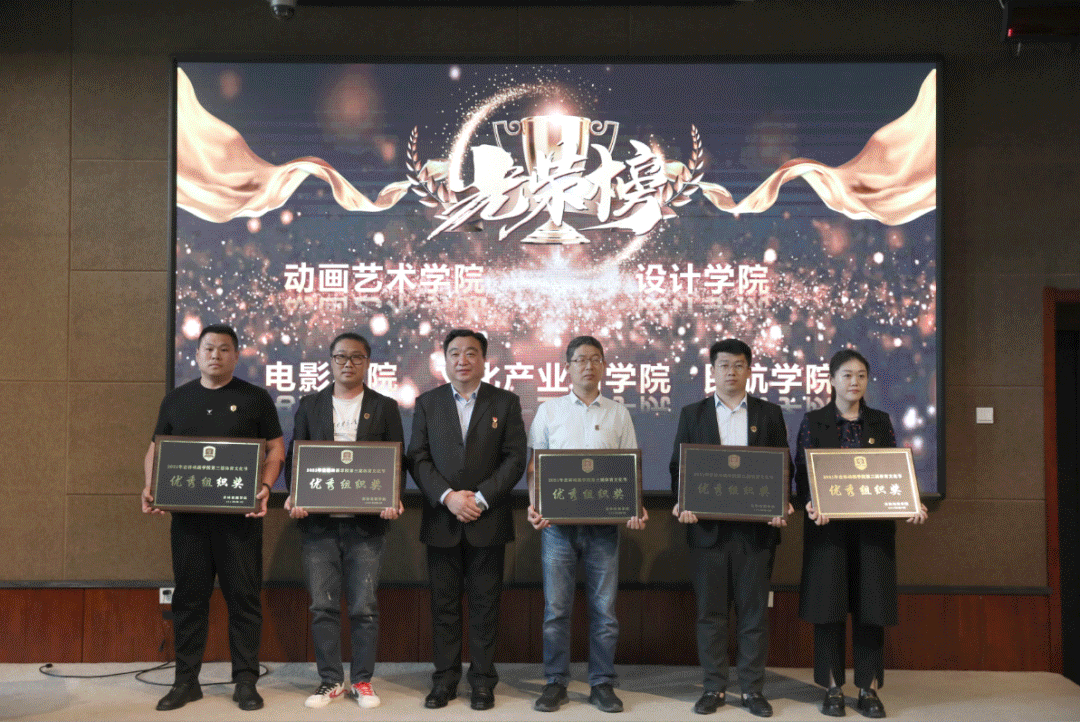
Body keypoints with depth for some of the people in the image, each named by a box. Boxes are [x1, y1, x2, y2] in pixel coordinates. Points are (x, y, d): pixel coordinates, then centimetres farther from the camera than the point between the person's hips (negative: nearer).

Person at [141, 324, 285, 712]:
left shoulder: (255, 398, 4)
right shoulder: (176, 399, 12)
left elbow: (276, 448, 2)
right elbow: (156, 449, 14)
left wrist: (265, 486, -14)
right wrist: (150, 487, -4)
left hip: (240, 515, -2)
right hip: (188, 513, 2)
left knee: (244, 596, 1)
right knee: (189, 597, 7)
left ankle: (246, 681, 10)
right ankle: (186, 680, 17)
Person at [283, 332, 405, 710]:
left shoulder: (385, 407, 8)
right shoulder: (310, 405, 11)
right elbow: (294, 456, 9)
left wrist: (393, 500, -12)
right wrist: (293, 496, -8)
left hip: (366, 522, -1)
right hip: (318, 521, 1)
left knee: (364, 606, 1)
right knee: (323, 605, 4)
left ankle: (362, 681, 14)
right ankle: (331, 680, 17)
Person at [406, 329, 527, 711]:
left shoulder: (505, 403, 5)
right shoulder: (427, 403, 8)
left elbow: (515, 459, -2)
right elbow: (418, 458, 2)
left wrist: (481, 498, -12)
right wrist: (447, 496, -12)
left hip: (488, 521, -1)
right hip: (441, 521, 1)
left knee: (484, 604, 4)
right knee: (444, 604, 6)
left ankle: (483, 680, 14)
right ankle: (445, 679, 16)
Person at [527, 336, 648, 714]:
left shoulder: (618, 414, 10)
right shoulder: (548, 411, 8)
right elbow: (534, 465, 8)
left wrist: (637, 507, -7)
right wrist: (533, 505, -8)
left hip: (604, 524, 1)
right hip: (557, 523, 0)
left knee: (604, 609, 4)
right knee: (556, 608, 3)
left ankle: (603, 684, 15)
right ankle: (555, 683, 14)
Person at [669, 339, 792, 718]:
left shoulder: (769, 414, 8)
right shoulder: (692, 414, 8)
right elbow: (678, 467, 6)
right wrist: (682, 503, -10)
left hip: (756, 527, 0)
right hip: (708, 527, 0)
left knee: (754, 610, 4)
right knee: (710, 611, 5)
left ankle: (752, 689, 14)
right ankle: (714, 687, 15)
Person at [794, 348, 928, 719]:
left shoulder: (880, 422, 10)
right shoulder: (814, 421, 3)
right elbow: (801, 474, -1)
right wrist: (811, 504, -21)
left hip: (873, 527, 2)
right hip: (828, 525, -2)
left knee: (870, 605, 3)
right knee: (829, 605, 0)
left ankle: (869, 689, 12)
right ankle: (833, 689, 10)